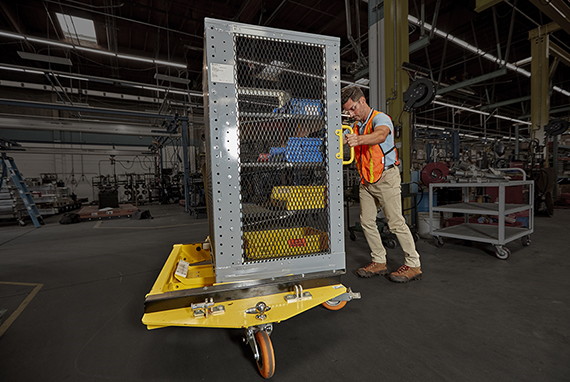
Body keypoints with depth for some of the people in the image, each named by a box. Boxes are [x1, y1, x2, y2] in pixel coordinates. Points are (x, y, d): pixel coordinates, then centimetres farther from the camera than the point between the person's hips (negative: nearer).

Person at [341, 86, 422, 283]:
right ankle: (379, 262, 20)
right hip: (366, 180, 8)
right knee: (367, 222, 7)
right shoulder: (356, 125, 17)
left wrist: (359, 139, -51)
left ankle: (413, 264, 11)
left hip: (386, 177, -8)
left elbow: (381, 135, -33)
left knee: (396, 222, -4)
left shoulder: (380, 118, -10)